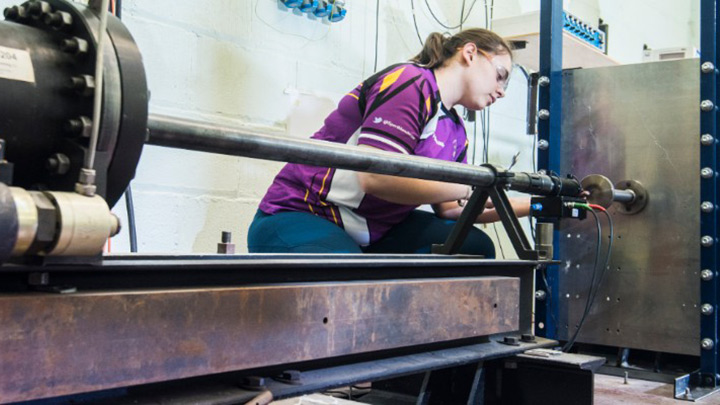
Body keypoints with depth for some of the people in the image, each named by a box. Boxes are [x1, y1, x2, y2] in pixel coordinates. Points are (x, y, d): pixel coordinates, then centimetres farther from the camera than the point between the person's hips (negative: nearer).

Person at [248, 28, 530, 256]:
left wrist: (531, 205, 4)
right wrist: (472, 188, -21)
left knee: (474, 248, -4)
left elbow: (448, 207, 8)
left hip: (374, 231, 9)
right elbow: (375, 176, -29)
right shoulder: (410, 83, -16)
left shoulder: (456, 133, 13)